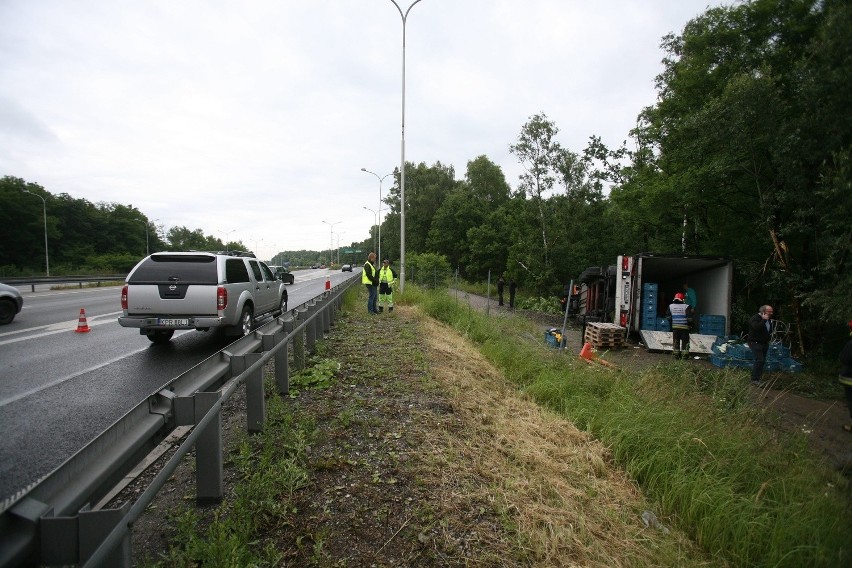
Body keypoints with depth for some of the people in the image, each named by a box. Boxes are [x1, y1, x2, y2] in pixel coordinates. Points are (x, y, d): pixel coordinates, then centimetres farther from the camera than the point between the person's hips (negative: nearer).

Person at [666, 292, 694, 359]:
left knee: (676, 341, 11)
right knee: (685, 342, 6)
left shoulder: (671, 306, 1)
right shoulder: (686, 306, -11)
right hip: (684, 327, -3)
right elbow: (689, 318, -13)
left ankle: (676, 354, 13)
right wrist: (690, 324, 2)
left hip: (675, 327, 3)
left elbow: (668, 316, 5)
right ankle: (684, 355, 9)